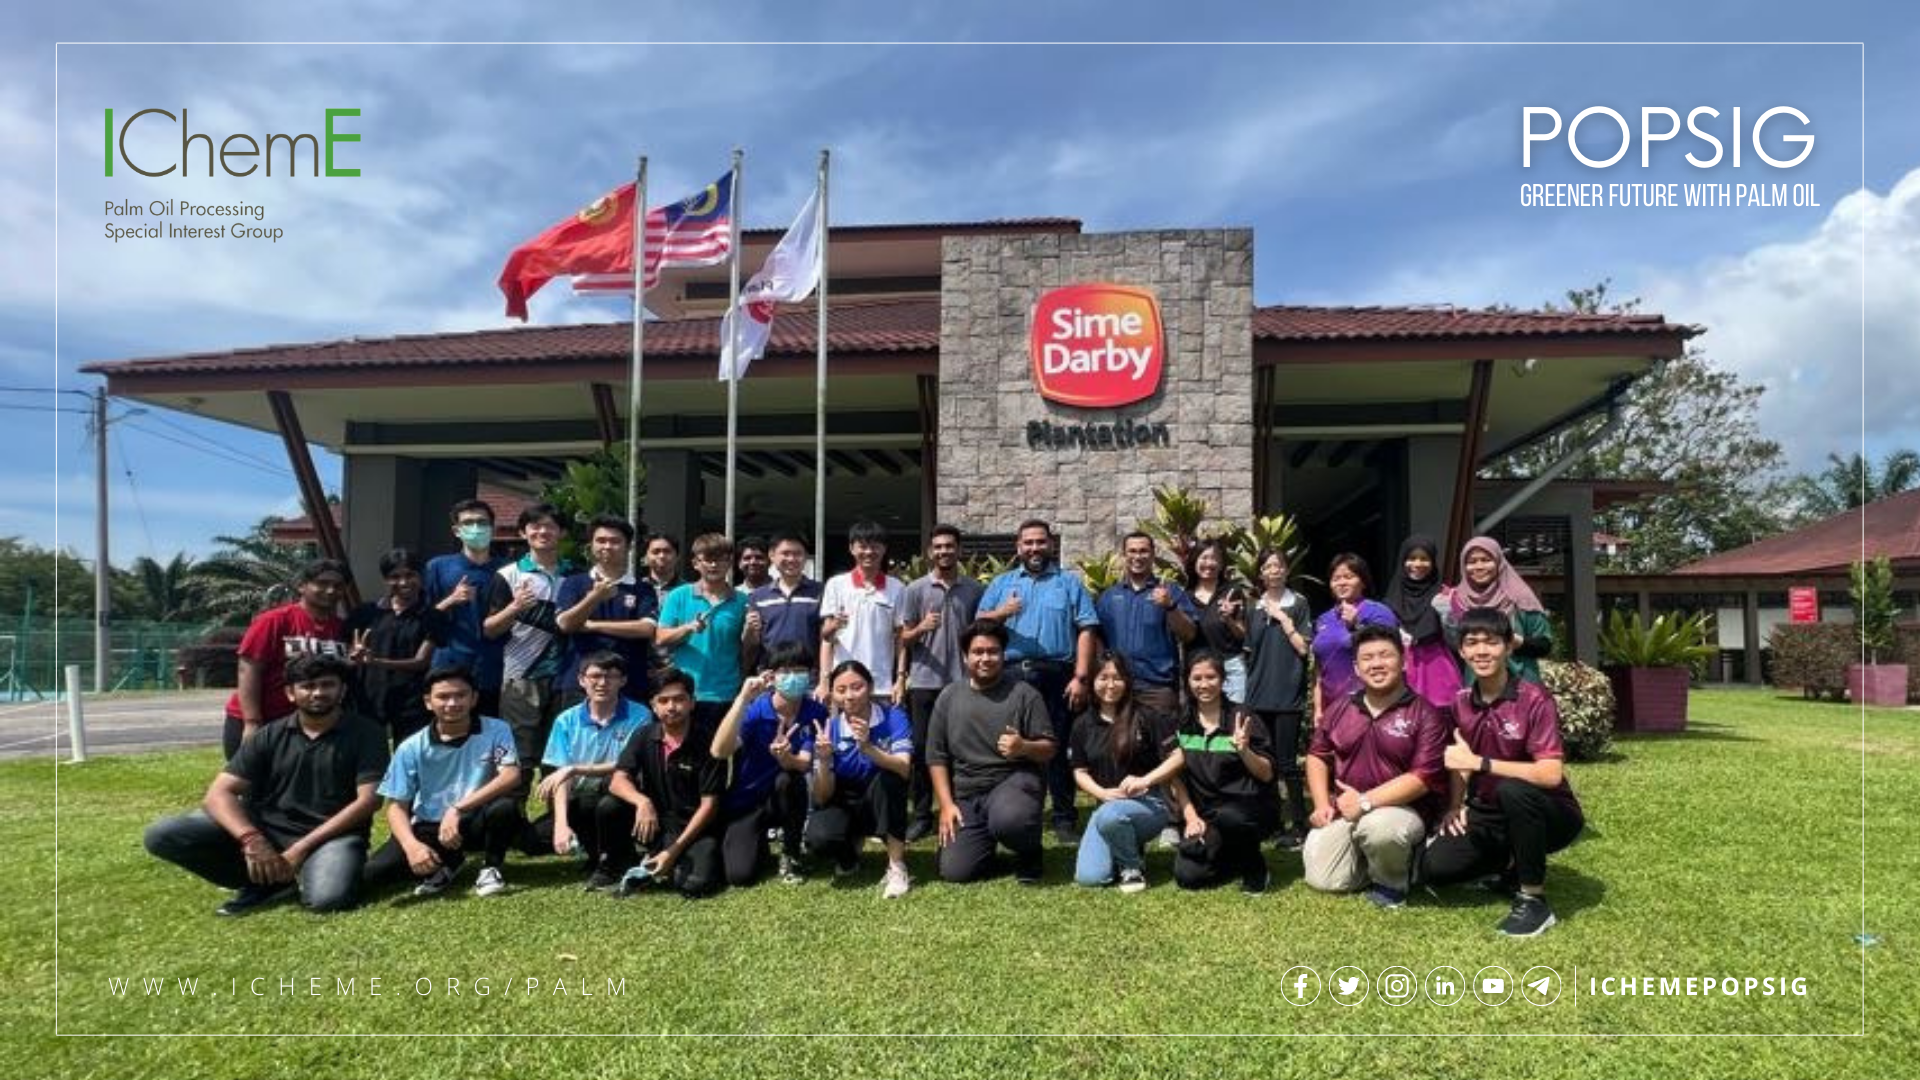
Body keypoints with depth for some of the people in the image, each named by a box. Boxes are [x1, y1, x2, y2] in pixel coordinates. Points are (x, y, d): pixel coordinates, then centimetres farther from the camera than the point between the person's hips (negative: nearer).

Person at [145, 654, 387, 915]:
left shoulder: (364, 733, -3)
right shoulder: (270, 736, 5)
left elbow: (367, 801, -11)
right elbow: (219, 793, -3)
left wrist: (301, 849, -17)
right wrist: (250, 839, -23)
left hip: (332, 834, -3)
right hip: (266, 829, 4)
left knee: (328, 898, -35)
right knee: (162, 835, -13)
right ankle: (266, 881, -2)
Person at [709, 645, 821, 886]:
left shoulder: (815, 712, -11)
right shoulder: (754, 710, -16)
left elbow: (804, 764, -20)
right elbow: (718, 751, -31)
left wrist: (785, 757, -44)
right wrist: (743, 699, -38)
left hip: (783, 799, 1)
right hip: (745, 801, -1)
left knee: (787, 779, -33)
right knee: (740, 875, -19)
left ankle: (791, 854, -8)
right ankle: (759, 843, 19)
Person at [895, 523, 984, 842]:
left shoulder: (975, 590, 6)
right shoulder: (915, 590, 3)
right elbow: (904, 639, 3)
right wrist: (921, 628, -18)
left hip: (963, 682, 1)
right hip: (924, 682, 0)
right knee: (922, 749, 4)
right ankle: (920, 816, 14)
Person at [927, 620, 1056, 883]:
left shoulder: (1024, 693, -2)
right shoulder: (949, 697, 6)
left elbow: (1049, 748, -2)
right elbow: (936, 756, 7)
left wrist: (1024, 747, -24)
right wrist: (946, 804, -2)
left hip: (1014, 780, -3)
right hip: (967, 793, 3)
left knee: (1006, 822, -38)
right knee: (954, 871, -10)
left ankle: (1028, 853, 0)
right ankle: (987, 841, 25)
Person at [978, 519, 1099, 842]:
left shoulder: (1069, 583, 9)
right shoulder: (1001, 583, 16)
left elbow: (1086, 630, 0)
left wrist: (1081, 677, -9)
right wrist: (1000, 614, -12)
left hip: (1056, 675, -2)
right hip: (1011, 675, 2)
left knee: (1058, 748, 1)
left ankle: (1065, 820, 9)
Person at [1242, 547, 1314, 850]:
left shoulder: (1298, 604, 2)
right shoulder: (1254, 609, 12)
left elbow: (1304, 648, -7)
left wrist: (1283, 618, -9)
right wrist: (1249, 686, 10)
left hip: (1288, 695, -4)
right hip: (1258, 695, 4)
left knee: (1286, 762, -5)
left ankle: (1299, 825, 4)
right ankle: (1273, 820, 17)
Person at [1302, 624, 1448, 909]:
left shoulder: (1424, 714, -8)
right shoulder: (1340, 708, 9)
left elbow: (1424, 776, -16)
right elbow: (1317, 756, 15)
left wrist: (1366, 801, -22)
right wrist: (1322, 804, -1)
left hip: (1402, 809, -5)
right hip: (1342, 810, 5)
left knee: (1379, 827, -39)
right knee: (1323, 880, -9)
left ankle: (1391, 882, -6)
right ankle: (1367, 858, 22)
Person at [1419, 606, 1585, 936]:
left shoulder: (1533, 699, -19)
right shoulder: (1461, 703, -1)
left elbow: (1551, 774, -29)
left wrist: (1479, 762, -31)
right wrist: (1456, 806, -4)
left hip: (1548, 814, -5)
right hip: (1490, 814, 5)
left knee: (1513, 790, -39)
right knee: (1433, 867, -15)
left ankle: (1534, 898, -20)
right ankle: (1512, 864, 14)